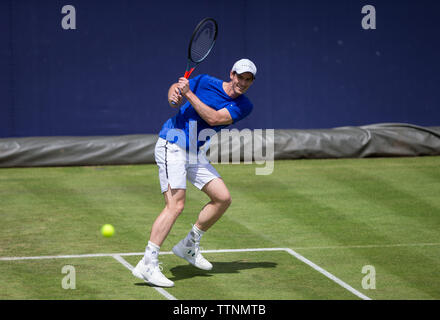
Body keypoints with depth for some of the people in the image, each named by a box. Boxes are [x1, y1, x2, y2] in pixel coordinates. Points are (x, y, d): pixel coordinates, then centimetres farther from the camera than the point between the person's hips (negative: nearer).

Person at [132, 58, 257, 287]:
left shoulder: (244, 106, -1)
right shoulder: (206, 82, -8)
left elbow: (213, 118, -16)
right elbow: (176, 88, 5)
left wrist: (189, 94, -21)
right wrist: (174, 95, -18)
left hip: (195, 154, 6)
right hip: (172, 146, -6)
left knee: (223, 198, 0)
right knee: (175, 205, -19)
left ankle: (189, 246, 18)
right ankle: (147, 264, -22)